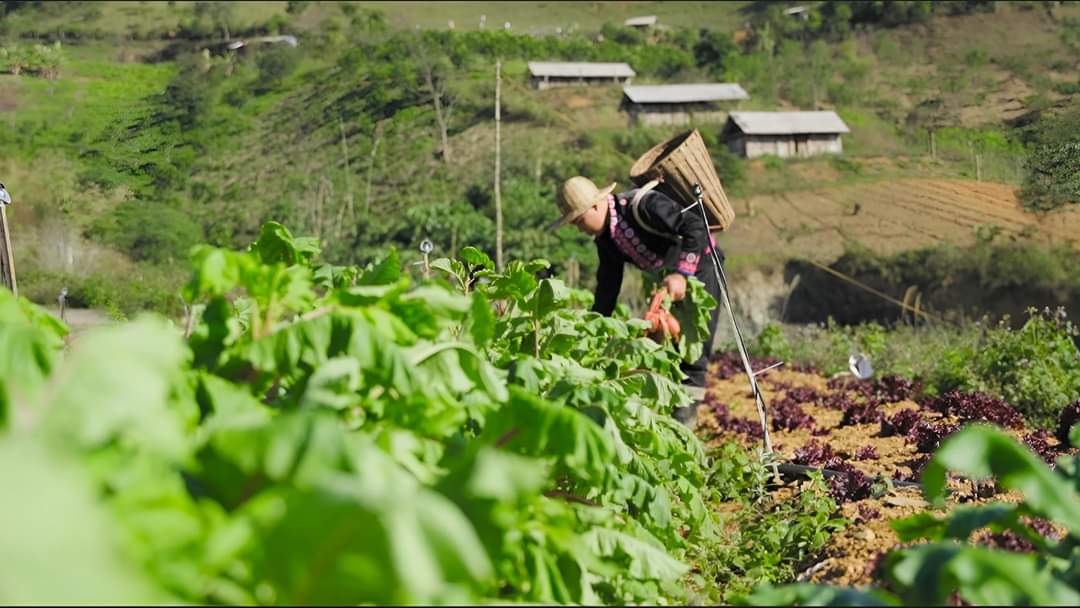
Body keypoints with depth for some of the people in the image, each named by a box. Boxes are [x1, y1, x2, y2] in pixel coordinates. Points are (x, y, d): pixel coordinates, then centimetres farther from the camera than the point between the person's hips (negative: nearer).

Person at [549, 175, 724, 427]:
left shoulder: (642, 205, -27)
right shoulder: (605, 240, 0)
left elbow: (696, 227, -30)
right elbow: (607, 288, 7)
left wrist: (682, 273, -34)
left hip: (700, 263, -9)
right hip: (669, 276, 9)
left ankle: (685, 419, -12)